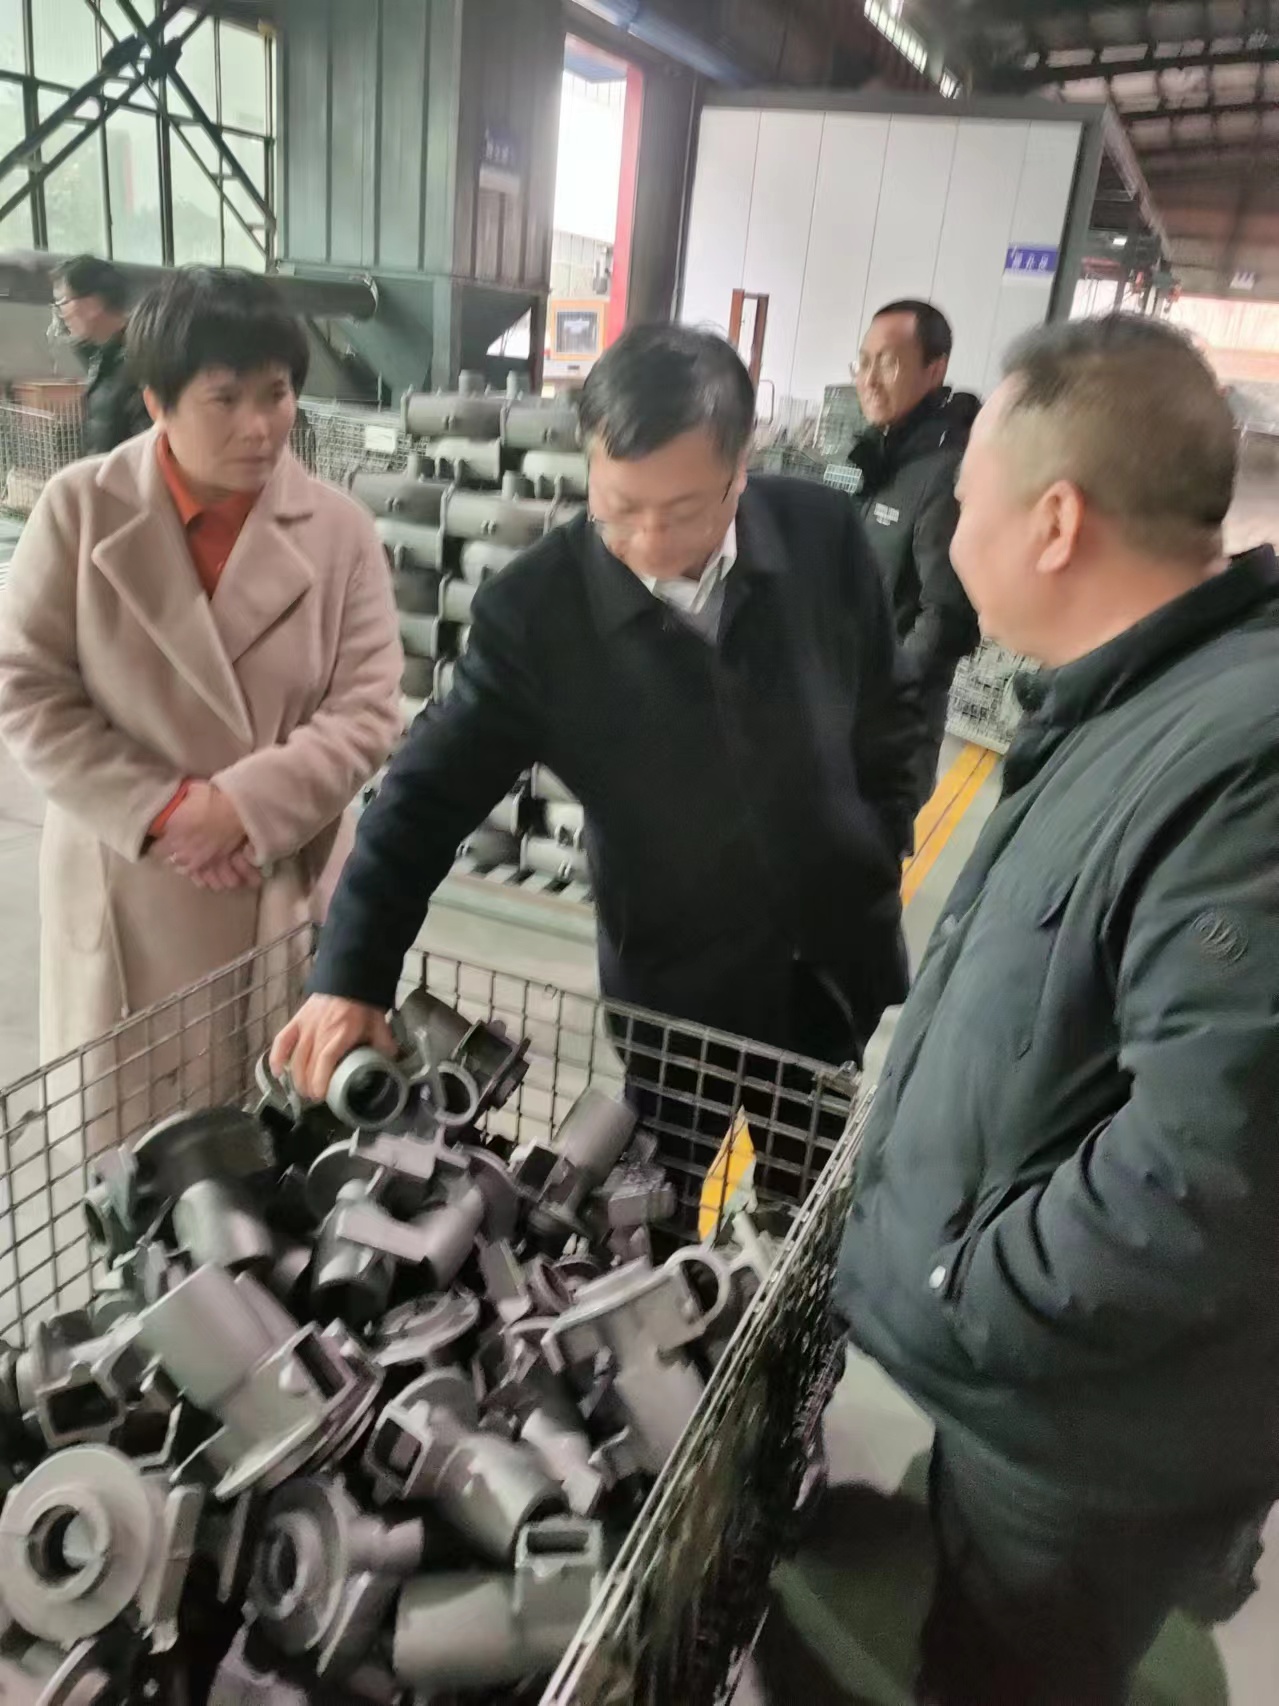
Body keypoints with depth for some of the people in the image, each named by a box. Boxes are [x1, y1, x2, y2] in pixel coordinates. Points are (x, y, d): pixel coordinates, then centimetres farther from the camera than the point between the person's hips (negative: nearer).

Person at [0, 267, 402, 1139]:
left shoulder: (339, 527, -4)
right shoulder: (81, 508, -5)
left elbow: (369, 715, -8)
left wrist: (238, 807, -19)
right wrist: (162, 811, -14)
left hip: (284, 889, 0)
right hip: (125, 888, 0)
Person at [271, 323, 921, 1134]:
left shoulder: (823, 534, -13)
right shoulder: (536, 607, -19)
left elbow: (885, 715, 2)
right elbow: (433, 792, -15)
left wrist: (881, 862, 7)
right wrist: (351, 977, -21)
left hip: (844, 962, 2)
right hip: (676, 987, -2)